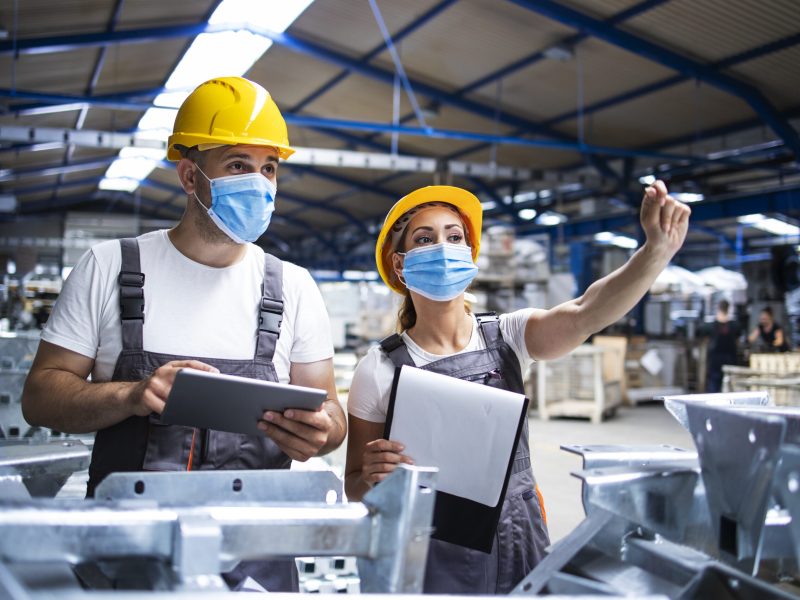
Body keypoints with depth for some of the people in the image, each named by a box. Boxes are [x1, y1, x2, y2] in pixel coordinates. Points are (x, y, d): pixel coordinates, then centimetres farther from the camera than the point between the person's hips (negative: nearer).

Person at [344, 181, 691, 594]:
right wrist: (372, 476, -24)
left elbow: (584, 315, -25)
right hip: (431, 560, -2)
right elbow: (355, 487, -1)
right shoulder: (380, 368, -9)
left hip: (518, 549, 3)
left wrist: (658, 249, -40)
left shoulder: (508, 336, -4)